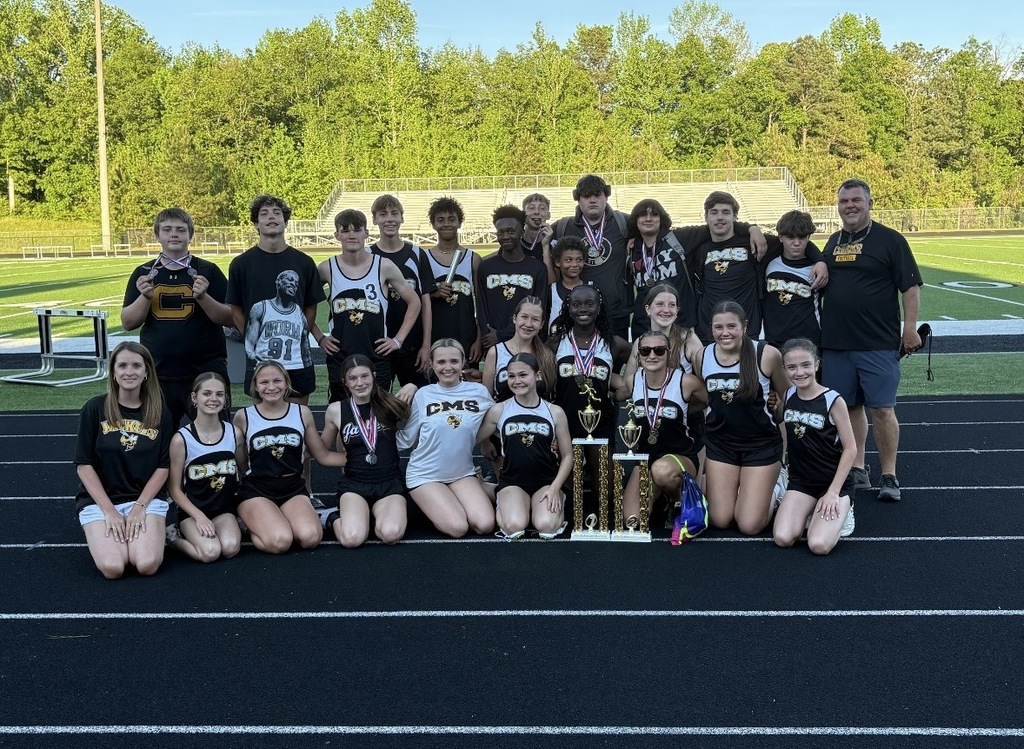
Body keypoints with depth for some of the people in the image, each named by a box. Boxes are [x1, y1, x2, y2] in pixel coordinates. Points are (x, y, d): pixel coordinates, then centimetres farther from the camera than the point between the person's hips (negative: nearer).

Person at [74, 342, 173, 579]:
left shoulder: (159, 413, 1)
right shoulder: (95, 409, -5)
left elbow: (163, 467, 1)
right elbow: (83, 465, -5)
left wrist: (139, 507, -10)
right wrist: (109, 511, -11)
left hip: (146, 499, 1)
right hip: (99, 500, -1)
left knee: (148, 565, -23)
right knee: (112, 568, -22)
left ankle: (148, 533, 11)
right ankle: (107, 536, 12)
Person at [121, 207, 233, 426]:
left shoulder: (207, 271, 2)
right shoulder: (144, 273, 8)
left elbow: (231, 319, -2)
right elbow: (127, 323, 6)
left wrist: (203, 297, -18)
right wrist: (145, 297, -12)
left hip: (206, 374, -2)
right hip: (158, 376, 2)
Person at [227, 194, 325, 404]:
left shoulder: (304, 262, 3)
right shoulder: (241, 264, 0)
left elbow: (311, 308, 9)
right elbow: (235, 309, 5)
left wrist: (299, 338, 2)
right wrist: (254, 340, -2)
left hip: (298, 359, 1)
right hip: (259, 360, -1)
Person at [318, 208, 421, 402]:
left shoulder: (384, 267, -3)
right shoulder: (327, 268, 0)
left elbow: (414, 302, 6)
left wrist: (398, 339, 1)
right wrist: (319, 338, 6)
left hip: (377, 356, 0)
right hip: (339, 358, 1)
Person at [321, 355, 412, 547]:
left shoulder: (390, 404, -1)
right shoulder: (336, 410, 0)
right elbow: (323, 450, 16)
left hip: (390, 483, 0)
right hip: (354, 483, 0)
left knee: (391, 534, -30)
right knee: (352, 539, -28)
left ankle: (378, 515, 6)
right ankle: (337, 518, 7)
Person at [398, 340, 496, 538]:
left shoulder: (479, 392, -3)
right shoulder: (423, 395, -5)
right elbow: (406, 439, 0)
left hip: (463, 473, 2)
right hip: (426, 475, -2)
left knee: (485, 526, -17)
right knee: (458, 528, -18)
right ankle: (426, 502, 13)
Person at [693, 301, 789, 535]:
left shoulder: (767, 355, -16)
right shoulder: (702, 358, -5)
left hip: (761, 444, -3)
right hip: (720, 443, 3)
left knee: (749, 526, -5)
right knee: (719, 521, 3)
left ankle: (772, 493, 27)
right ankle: (740, 489, 34)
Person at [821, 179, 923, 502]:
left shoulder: (889, 240, -3)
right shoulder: (833, 241, 13)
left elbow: (910, 287, -5)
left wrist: (910, 328, -11)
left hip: (878, 344, -5)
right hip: (835, 343, 5)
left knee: (881, 408, -3)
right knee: (849, 407, 10)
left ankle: (889, 476, 6)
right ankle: (857, 470, 21)